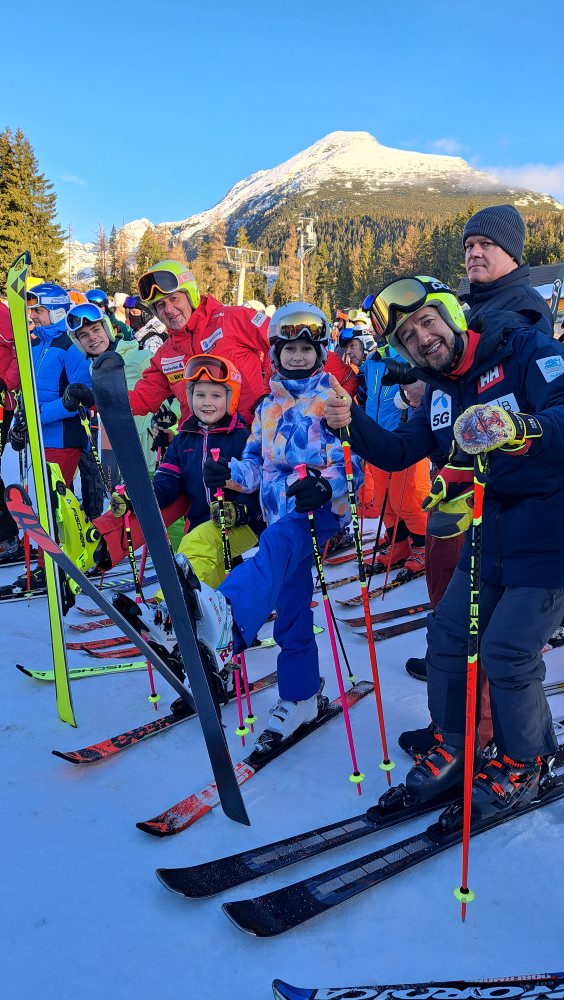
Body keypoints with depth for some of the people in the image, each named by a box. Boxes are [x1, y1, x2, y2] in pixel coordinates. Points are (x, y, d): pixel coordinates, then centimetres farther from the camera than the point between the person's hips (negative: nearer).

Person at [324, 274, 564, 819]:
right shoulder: (441, 389, 7)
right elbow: (399, 451, 4)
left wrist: (520, 428, -48)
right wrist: (353, 425, -14)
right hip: (492, 528, 7)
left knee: (507, 653, -8)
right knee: (447, 634, 6)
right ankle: (452, 747, 27)